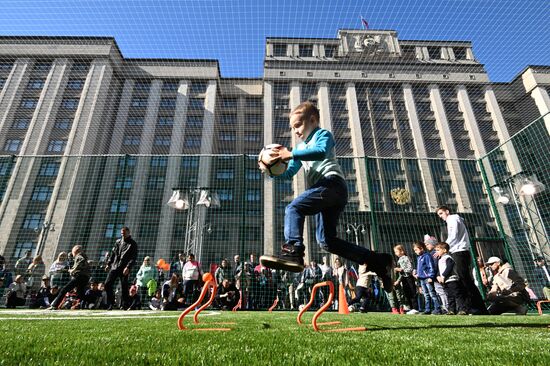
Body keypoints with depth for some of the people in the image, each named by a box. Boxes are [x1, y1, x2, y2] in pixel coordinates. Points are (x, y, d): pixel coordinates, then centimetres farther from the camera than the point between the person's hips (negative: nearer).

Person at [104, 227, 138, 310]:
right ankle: (111, 303, 13)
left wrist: (128, 267, -19)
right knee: (107, 284, 0)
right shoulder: (118, 242, 15)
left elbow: (134, 258, -8)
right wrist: (108, 264, 12)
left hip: (124, 268, -5)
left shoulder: (133, 244, -2)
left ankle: (123, 305, 8)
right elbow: (113, 253, 21)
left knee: (124, 287, -3)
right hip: (114, 267, 5)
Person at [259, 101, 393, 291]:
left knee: (294, 208, -24)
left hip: (332, 183, -9)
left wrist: (291, 154, -20)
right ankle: (379, 262, 6)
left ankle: (293, 251, -35)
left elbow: (321, 152, -16)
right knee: (327, 240, 2)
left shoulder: (323, 134, 9)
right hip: (328, 191, 9)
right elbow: (289, 173, 25)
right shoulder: (301, 147, 32)